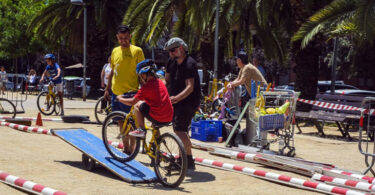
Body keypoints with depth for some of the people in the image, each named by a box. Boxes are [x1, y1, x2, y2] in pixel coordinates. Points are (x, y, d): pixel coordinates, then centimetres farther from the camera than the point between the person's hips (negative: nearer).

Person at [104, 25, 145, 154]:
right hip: (116, 92, 6)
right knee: (121, 122, 12)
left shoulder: (137, 51, -4)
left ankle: (131, 149, 5)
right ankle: (125, 148, 22)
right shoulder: (115, 51, 12)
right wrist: (107, 89, 17)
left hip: (130, 93, -6)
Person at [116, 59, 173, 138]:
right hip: (169, 118, 7)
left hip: (158, 119, -7)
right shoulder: (160, 82, 11)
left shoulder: (147, 86, -10)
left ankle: (141, 130, 5)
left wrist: (120, 99, 11)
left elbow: (132, 102, -6)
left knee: (137, 105, 7)